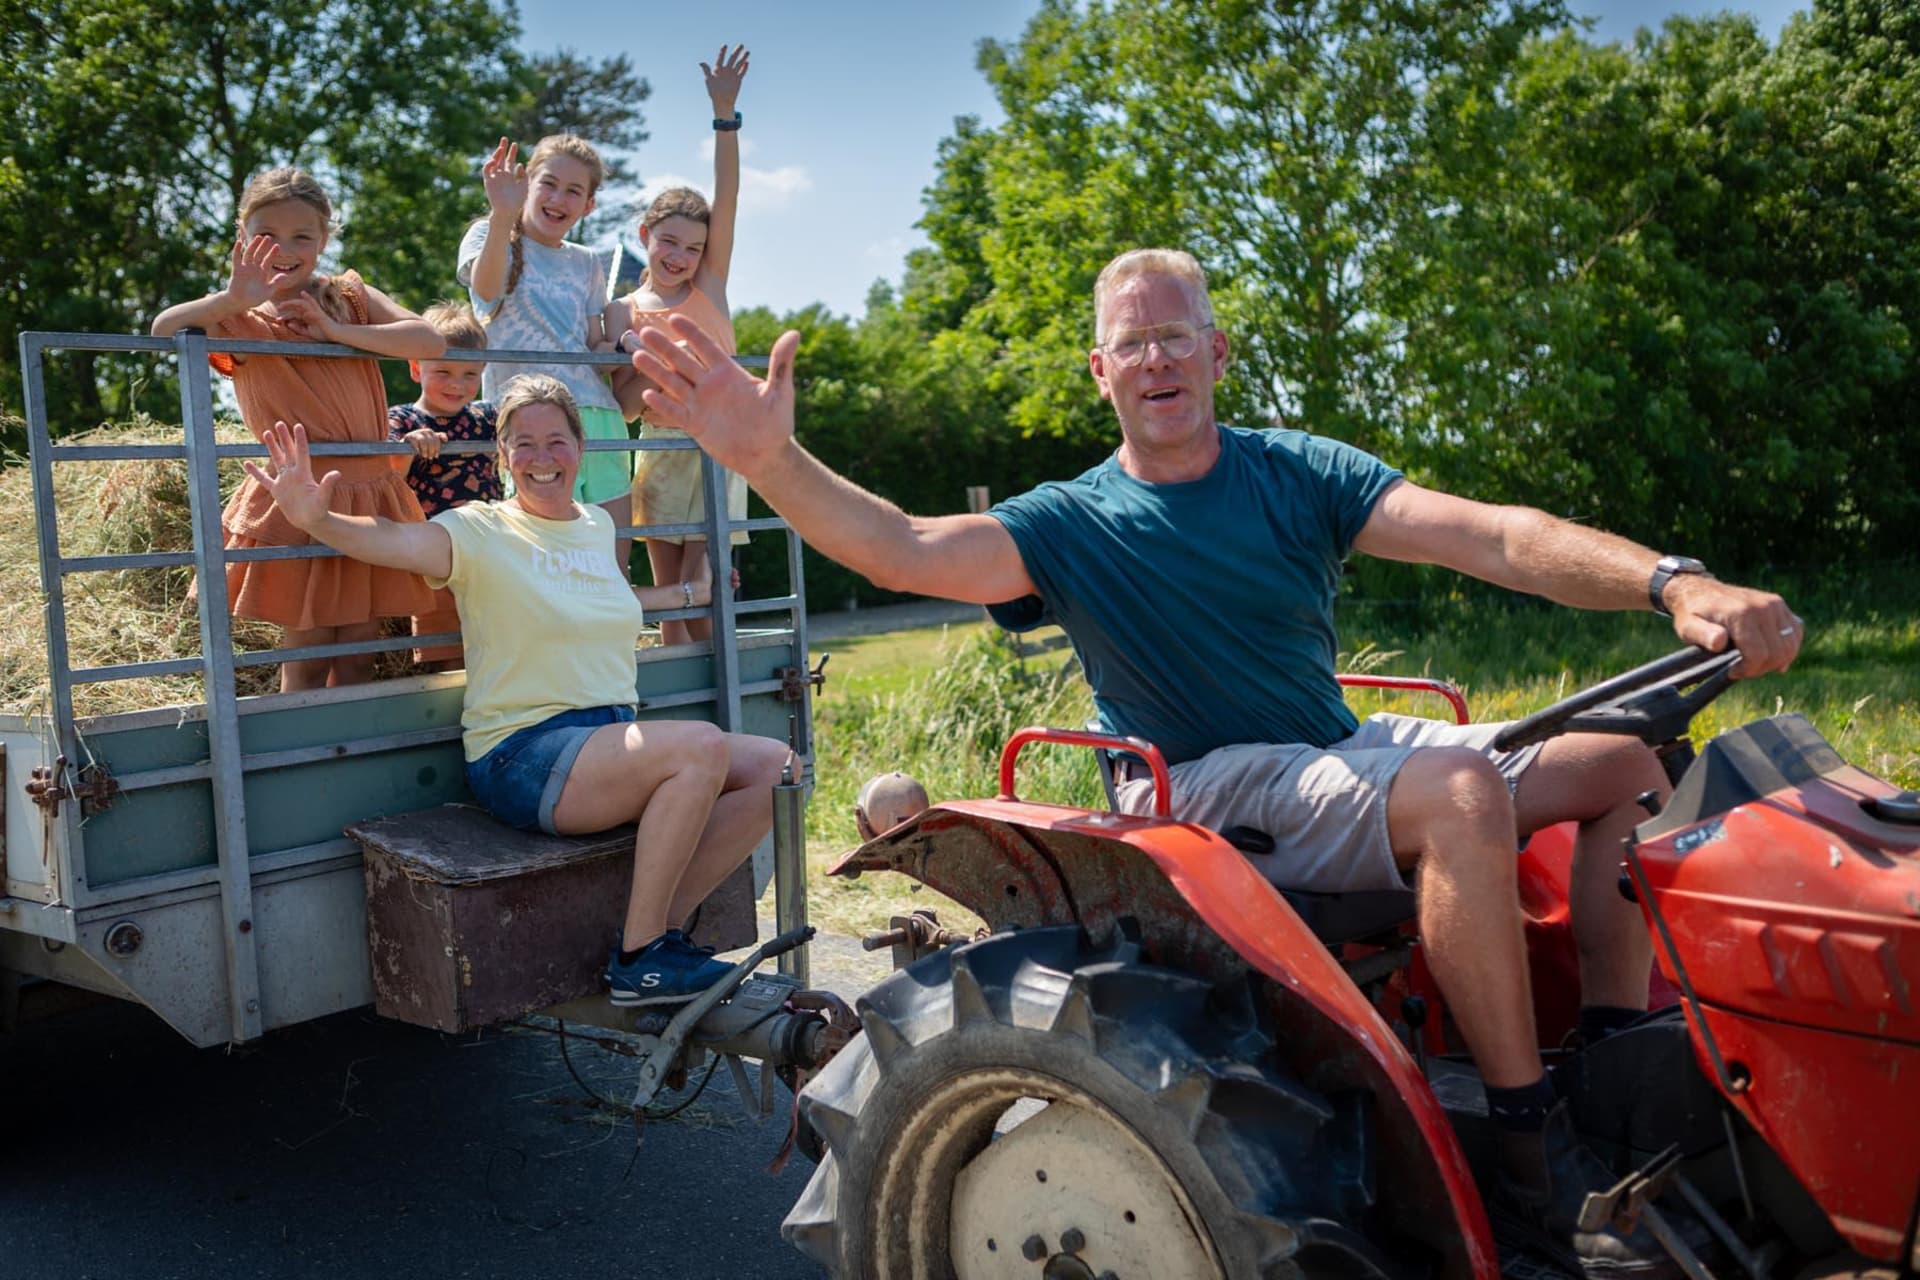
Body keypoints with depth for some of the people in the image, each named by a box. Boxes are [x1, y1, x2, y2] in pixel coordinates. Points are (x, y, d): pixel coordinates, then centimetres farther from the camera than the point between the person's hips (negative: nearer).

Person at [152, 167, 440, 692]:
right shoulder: (238, 319, 1)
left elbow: (430, 341, -8)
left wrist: (336, 330, -14)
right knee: (307, 659, 3)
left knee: (358, 658, 9)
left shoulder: (349, 296, 8)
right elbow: (164, 329, -19)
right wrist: (236, 299, -28)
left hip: (371, 493, 3)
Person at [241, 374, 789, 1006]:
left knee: (775, 765, -8)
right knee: (702, 746, -31)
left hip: (615, 738, 7)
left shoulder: (598, 526, 16)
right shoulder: (481, 532, -4)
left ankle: (661, 924, -1)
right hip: (522, 754, -7)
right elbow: (393, 540, -24)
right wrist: (316, 518, -43)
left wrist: (684, 591, 42)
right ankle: (637, 958, -18)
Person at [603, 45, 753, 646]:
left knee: (698, 594, -8)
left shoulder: (710, 285, 2)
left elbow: (726, 198, -9)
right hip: (658, 452, 2)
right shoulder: (622, 312, 3)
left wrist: (724, 111, -17)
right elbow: (626, 405, -1)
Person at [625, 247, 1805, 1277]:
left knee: (1627, 765, -1)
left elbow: (1492, 536, -10)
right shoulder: (1074, 526, -5)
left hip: (1346, 757, 6)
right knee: (1462, 791, -31)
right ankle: (1536, 1151, -20)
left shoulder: (1297, 475, 3)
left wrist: (1675, 584, -25)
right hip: (1209, 796, -5)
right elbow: (908, 551, -22)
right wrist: (772, 459, -38)